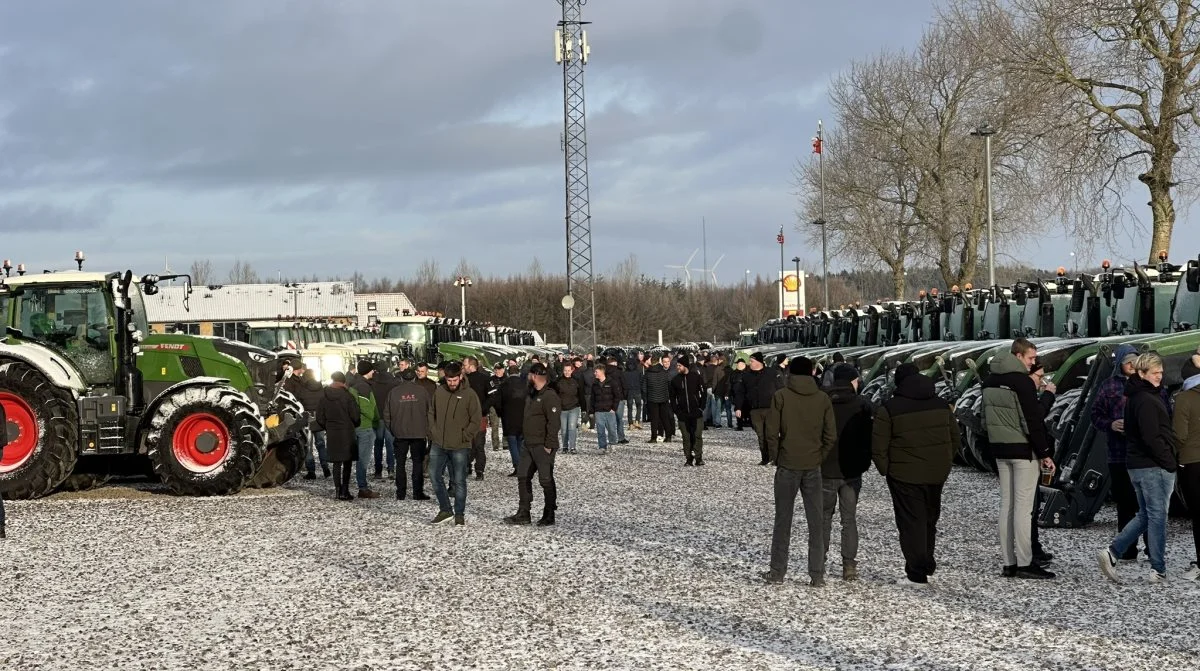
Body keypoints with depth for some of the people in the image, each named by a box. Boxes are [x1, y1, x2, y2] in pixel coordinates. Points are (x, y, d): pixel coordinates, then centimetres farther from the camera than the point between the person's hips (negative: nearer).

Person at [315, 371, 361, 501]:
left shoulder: (324, 397, 0)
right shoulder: (347, 396, -12)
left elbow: (320, 418, 5)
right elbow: (355, 416, -10)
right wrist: (355, 425, 11)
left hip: (332, 434, 3)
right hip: (347, 433, -3)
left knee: (336, 463, 10)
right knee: (347, 463, 3)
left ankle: (339, 491, 8)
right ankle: (345, 491, -2)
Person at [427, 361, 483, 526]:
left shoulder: (469, 395, -8)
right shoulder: (439, 392, 4)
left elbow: (476, 420, -6)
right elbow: (431, 413, 16)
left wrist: (464, 437, -9)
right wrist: (433, 431, 5)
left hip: (459, 447, -4)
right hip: (438, 444, 4)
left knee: (459, 481, 2)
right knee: (435, 477, 6)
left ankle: (460, 514, 13)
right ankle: (445, 510, 20)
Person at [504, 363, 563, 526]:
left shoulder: (549, 396, -16)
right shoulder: (532, 395, 16)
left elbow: (554, 423, -21)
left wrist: (549, 446, -23)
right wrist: (525, 439, 19)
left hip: (543, 447, -10)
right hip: (529, 445, 10)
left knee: (546, 480, -3)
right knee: (523, 477, 10)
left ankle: (549, 516, 6)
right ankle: (523, 514, 16)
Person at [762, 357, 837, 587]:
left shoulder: (781, 396, -6)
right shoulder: (823, 399, 1)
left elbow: (771, 432, -9)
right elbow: (831, 436, -1)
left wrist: (775, 457, 3)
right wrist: (820, 458, 10)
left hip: (787, 466, -2)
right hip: (813, 467, 2)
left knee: (783, 520, 8)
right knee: (816, 522, 7)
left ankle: (777, 572, 11)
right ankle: (817, 574, 6)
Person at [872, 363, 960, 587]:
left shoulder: (889, 409, -10)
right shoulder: (941, 405, 7)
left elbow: (878, 447, -11)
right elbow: (955, 439, 12)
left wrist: (886, 470, 0)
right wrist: (944, 463, 17)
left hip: (905, 476, -5)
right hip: (937, 474, 5)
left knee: (911, 523, 1)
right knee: (930, 518, 20)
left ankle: (917, 574, 1)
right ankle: (928, 562, 27)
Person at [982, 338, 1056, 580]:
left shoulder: (990, 380, 10)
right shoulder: (1022, 381, -15)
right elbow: (1034, 420, -16)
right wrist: (1045, 453, -11)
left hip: (1000, 449, 8)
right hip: (1023, 449, -8)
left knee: (1006, 505, 10)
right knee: (1023, 507, -5)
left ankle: (1009, 563, 11)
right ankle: (1024, 564, -5)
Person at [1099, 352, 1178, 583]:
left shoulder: (1134, 397, 15)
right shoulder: (1146, 400, -17)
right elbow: (1151, 437, -22)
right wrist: (1170, 463, -14)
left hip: (1138, 465, 10)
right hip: (1154, 467, -10)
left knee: (1145, 516, 16)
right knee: (1157, 516, -1)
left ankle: (1112, 553, 7)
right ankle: (1159, 571, 5)